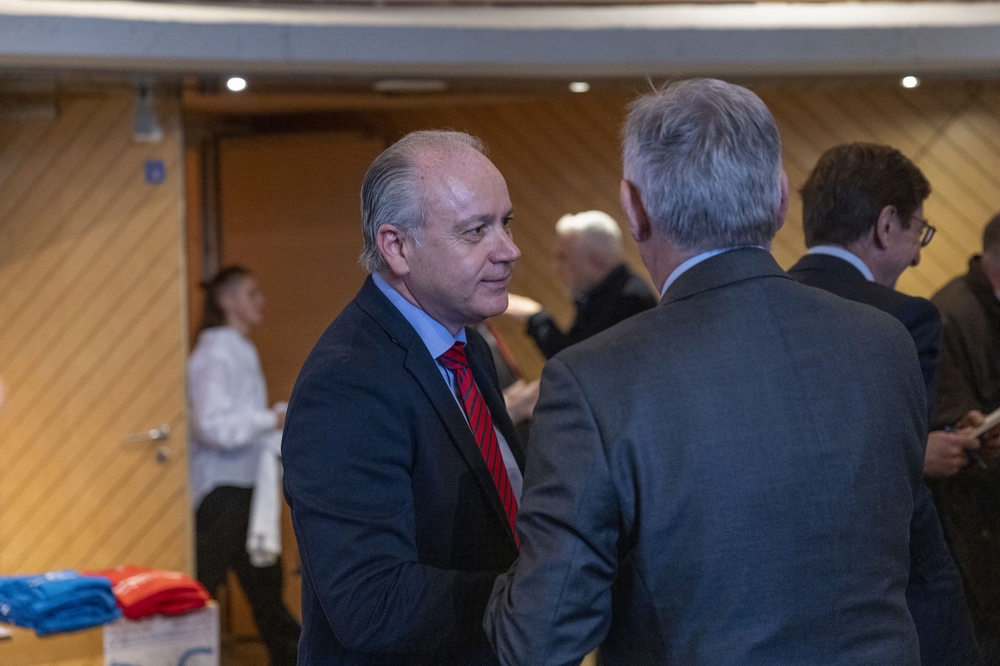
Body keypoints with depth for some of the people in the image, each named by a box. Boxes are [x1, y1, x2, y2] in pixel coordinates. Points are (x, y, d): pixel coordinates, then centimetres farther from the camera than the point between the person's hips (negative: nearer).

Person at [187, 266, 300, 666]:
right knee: (202, 586, -6)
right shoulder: (215, 355, -14)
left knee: (264, 580, 16)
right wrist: (273, 421, -23)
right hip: (222, 487, -10)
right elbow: (212, 425, -23)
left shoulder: (241, 352, 15)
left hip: (246, 484, 10)